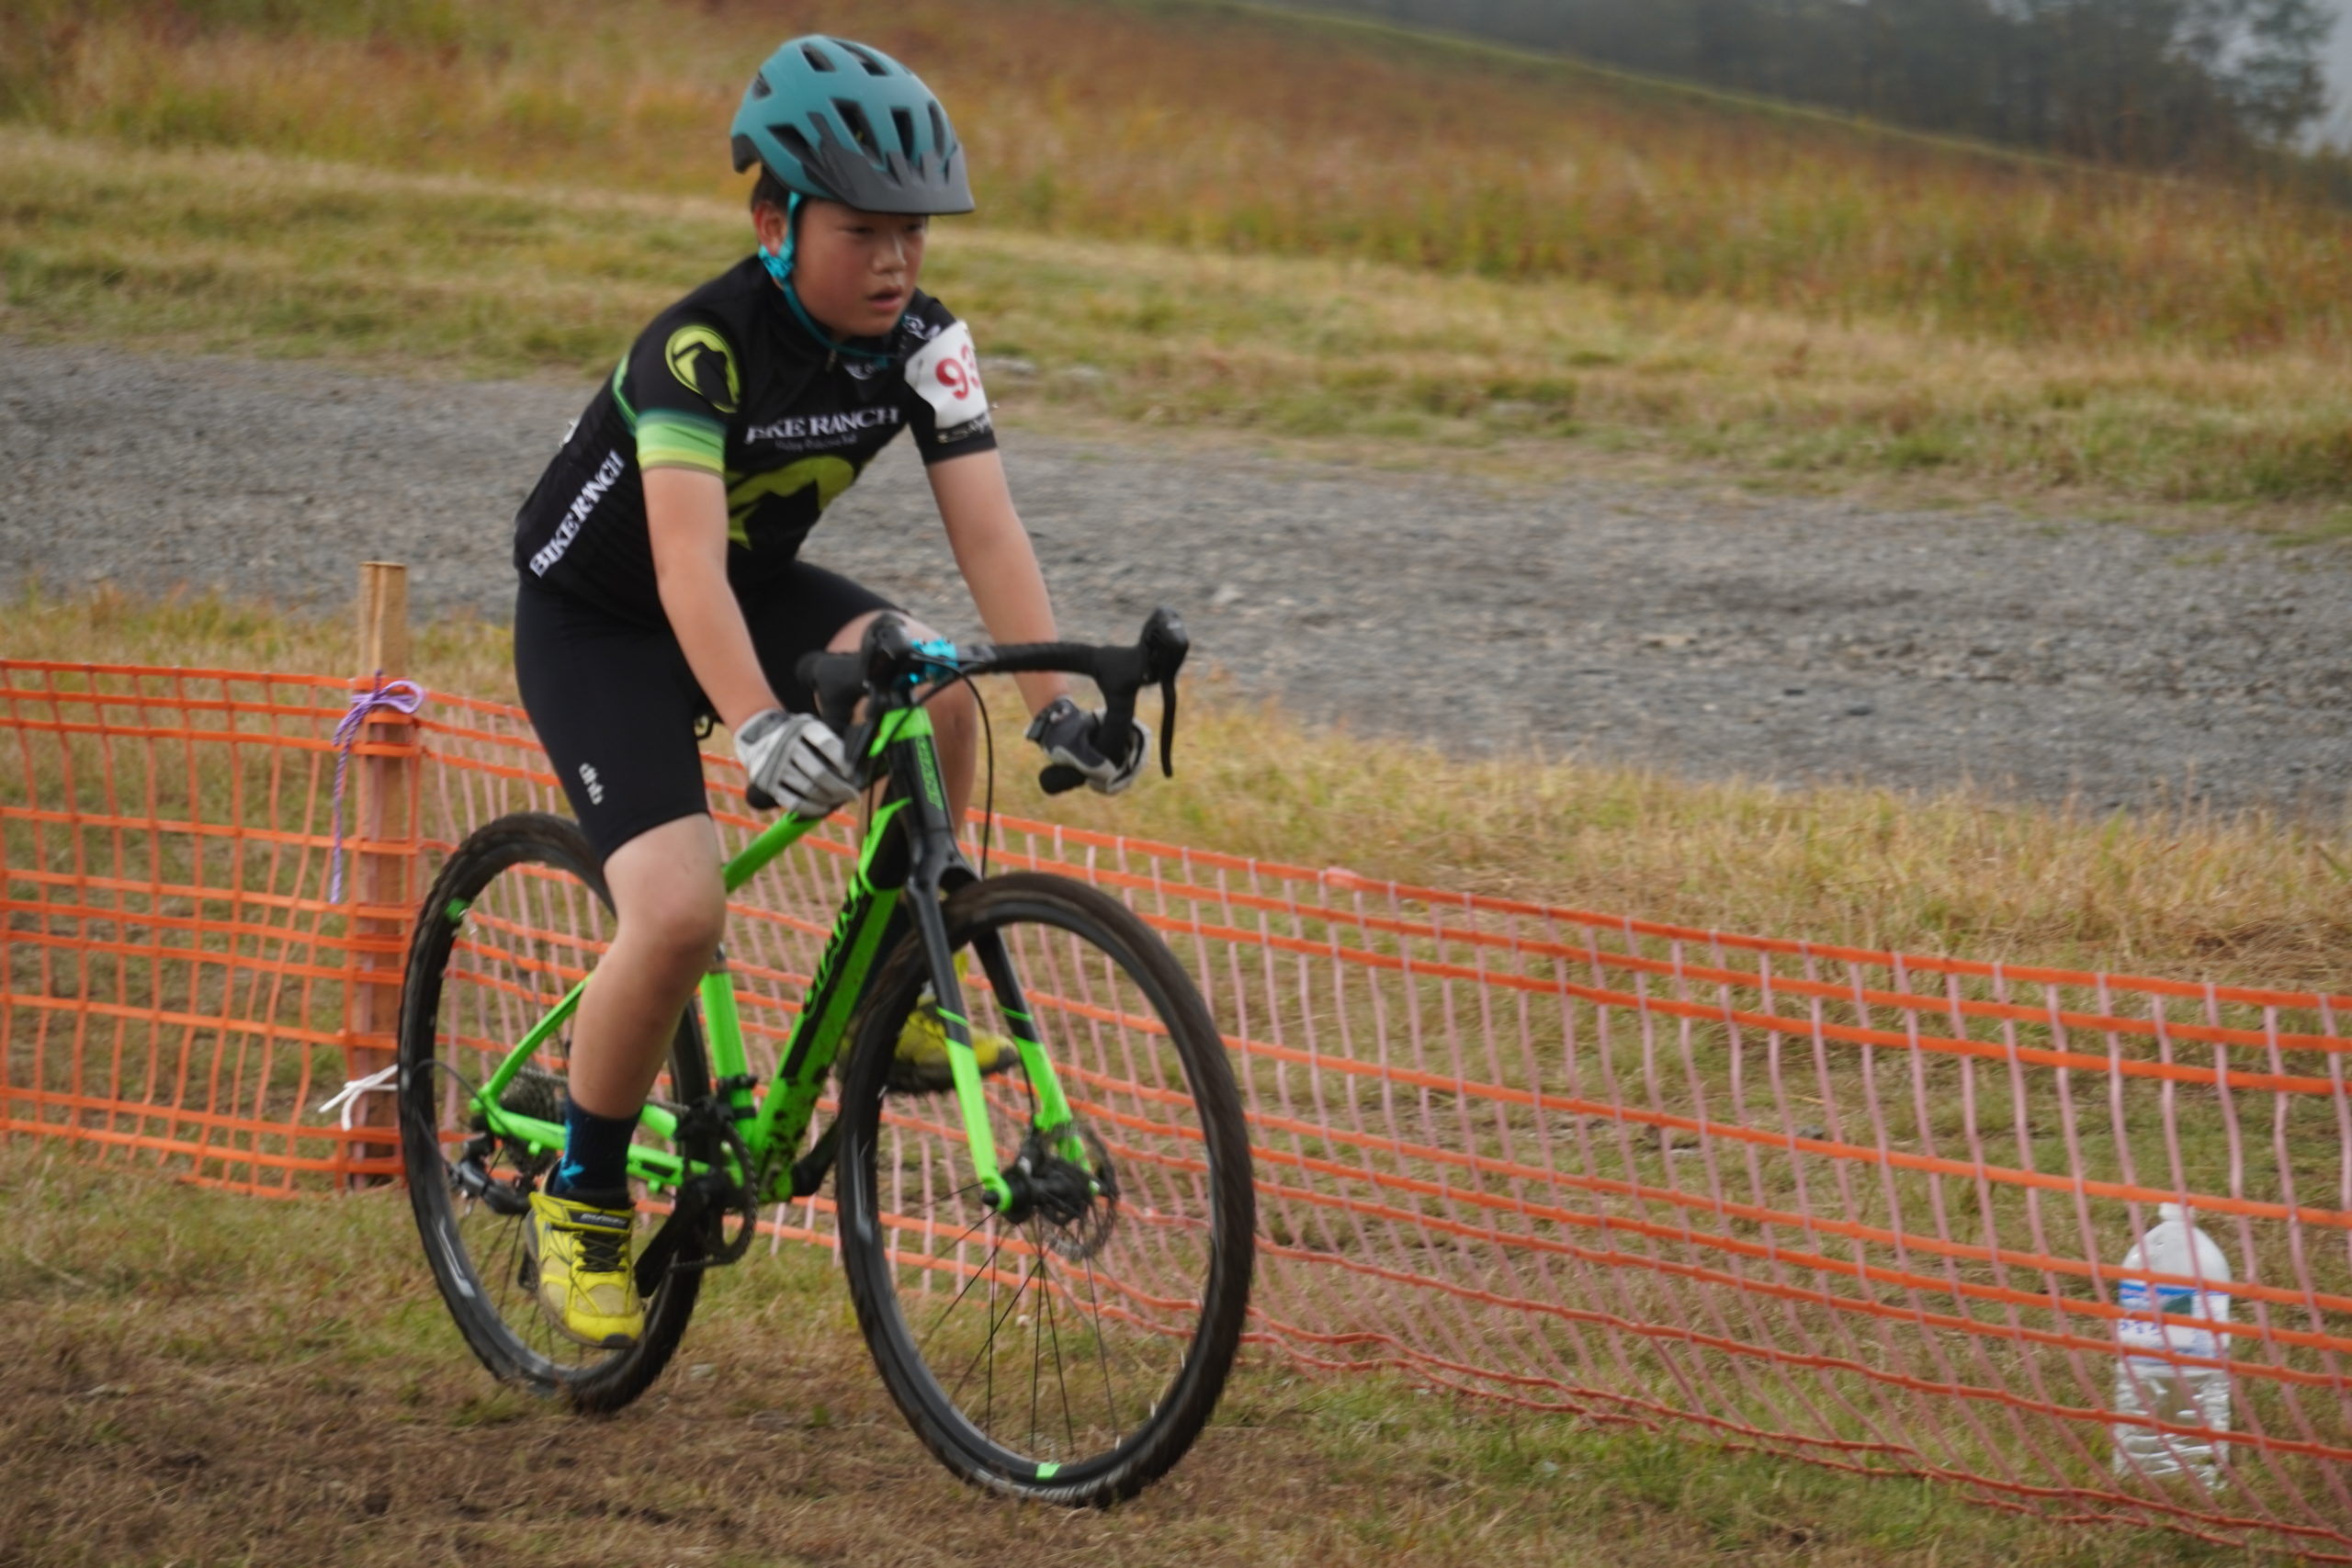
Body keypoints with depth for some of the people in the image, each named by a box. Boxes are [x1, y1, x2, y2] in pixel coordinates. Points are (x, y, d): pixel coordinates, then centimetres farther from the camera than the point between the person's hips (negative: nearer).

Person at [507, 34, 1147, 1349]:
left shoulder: (921, 342, -15)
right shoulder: (703, 346, -32)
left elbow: (989, 530, -22)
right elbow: (684, 562, -43)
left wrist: (1059, 705, -37)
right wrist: (761, 731, -59)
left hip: (758, 584, 5)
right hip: (598, 620, -5)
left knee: (936, 693, -27)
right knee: (681, 913, -24)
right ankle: (579, 1197, -2)